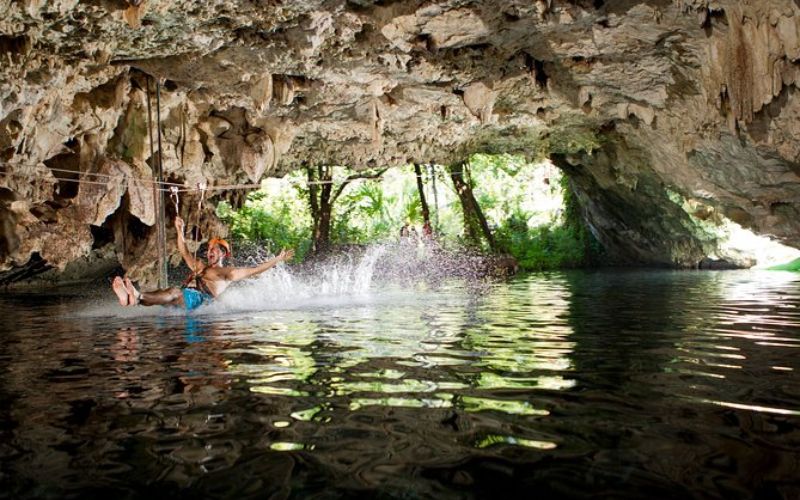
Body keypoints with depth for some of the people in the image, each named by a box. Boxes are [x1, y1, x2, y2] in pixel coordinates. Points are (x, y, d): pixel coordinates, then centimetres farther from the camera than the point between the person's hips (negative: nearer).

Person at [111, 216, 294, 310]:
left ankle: (137, 297, -61)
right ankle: (133, 298, -56)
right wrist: (180, 231, 39)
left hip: (199, 299, -7)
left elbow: (254, 270, 10)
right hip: (183, 297, 7)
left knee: (175, 292, -37)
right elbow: (184, 252, 43)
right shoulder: (199, 266, 38)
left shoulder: (228, 272, 17)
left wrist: (277, 259, 7)